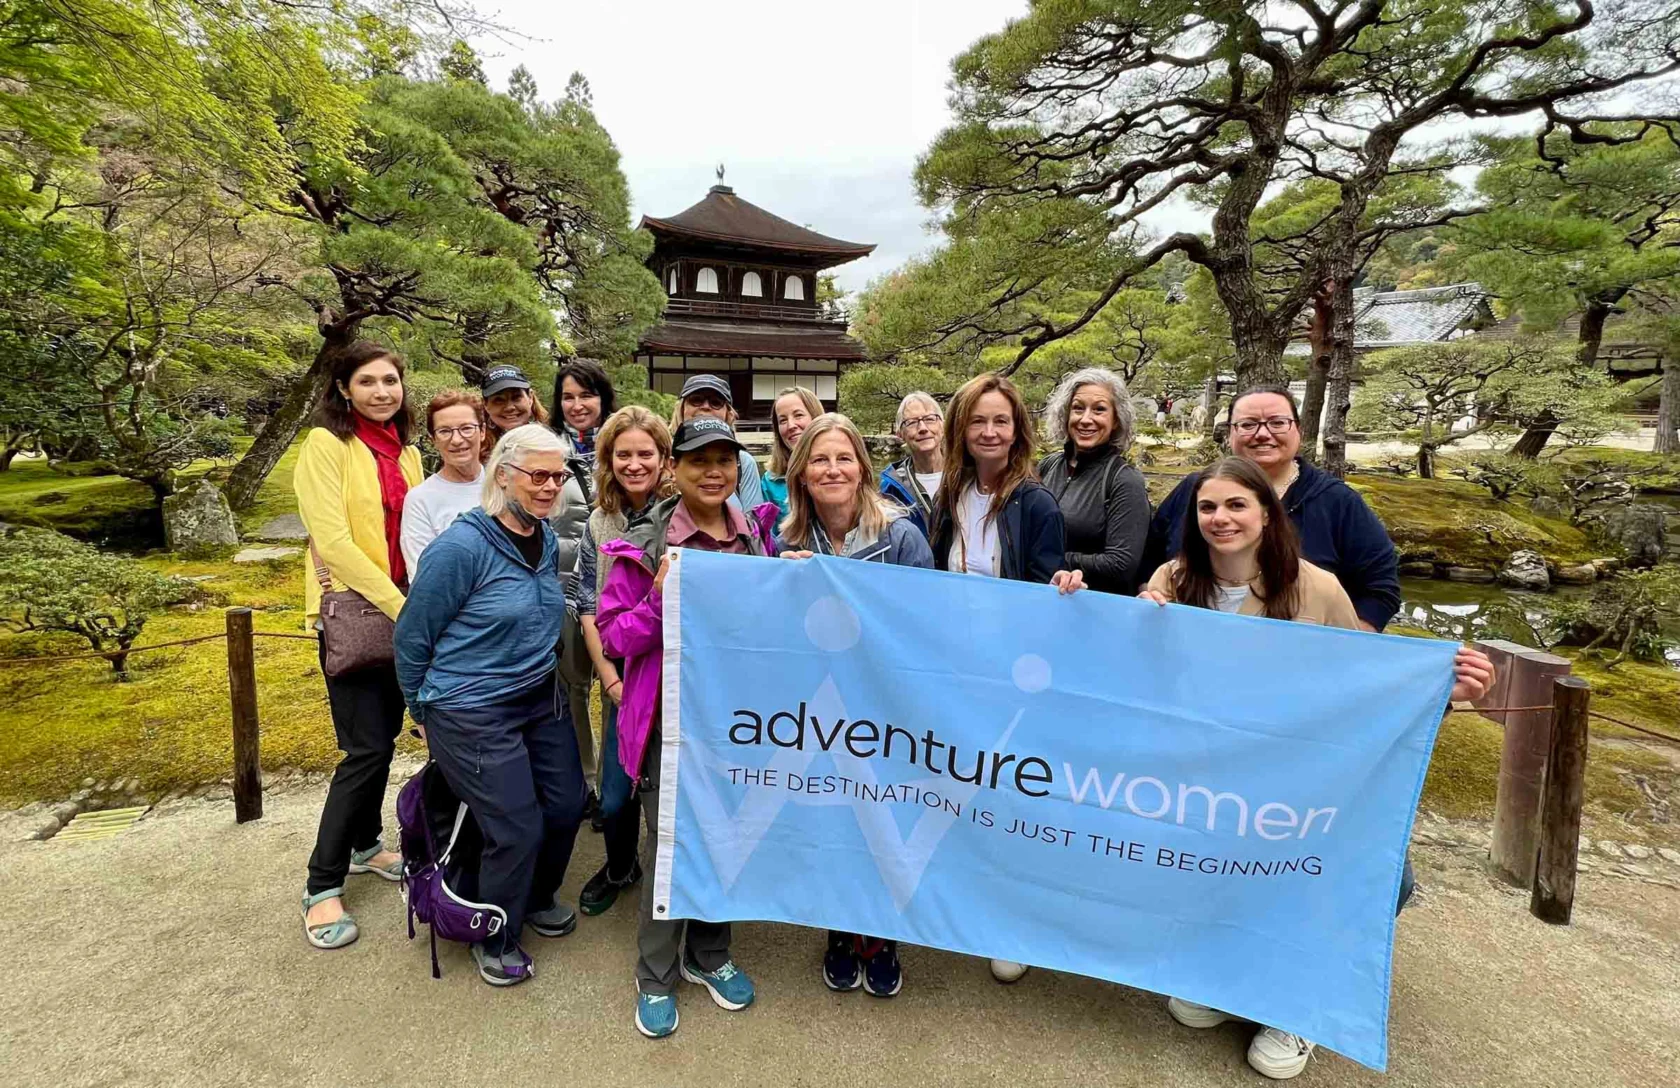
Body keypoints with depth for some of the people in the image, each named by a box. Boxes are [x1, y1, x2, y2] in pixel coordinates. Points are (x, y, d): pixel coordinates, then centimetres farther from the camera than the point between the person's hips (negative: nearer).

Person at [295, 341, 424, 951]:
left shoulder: (406, 453, 11)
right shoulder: (327, 444, -9)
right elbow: (333, 541, -17)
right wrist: (401, 606, -19)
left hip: (400, 613, 6)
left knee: (384, 734, 15)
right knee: (367, 748, -7)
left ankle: (365, 845, 34)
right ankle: (322, 885, 9)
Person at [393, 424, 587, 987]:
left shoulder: (548, 541, 2)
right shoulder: (462, 546, -21)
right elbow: (412, 636, -11)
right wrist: (426, 713, 0)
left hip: (540, 697, 7)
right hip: (472, 713, -7)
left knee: (567, 804, 12)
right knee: (518, 829, -2)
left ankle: (536, 899, 42)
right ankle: (495, 941, 27)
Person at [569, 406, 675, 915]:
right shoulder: (599, 523, 4)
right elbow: (587, 606, 5)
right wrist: (611, 679, -2)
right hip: (624, 679, 3)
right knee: (615, 797, 8)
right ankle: (619, 867, 39)